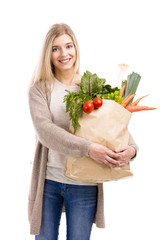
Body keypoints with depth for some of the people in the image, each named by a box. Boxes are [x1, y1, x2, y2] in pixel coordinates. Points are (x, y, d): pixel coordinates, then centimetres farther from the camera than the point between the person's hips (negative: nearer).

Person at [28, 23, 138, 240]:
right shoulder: (39, 89, -3)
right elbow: (44, 130, -17)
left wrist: (131, 148, -20)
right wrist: (88, 148, -29)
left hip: (84, 184, 1)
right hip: (48, 181, 0)